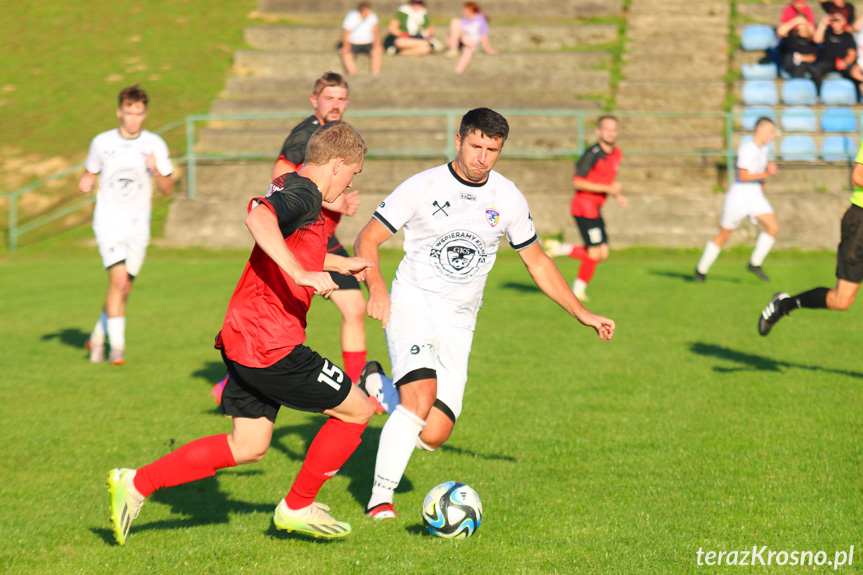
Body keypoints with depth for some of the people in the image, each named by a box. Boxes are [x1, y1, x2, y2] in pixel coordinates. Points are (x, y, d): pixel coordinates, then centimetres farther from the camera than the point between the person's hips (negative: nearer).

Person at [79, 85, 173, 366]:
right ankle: (117, 345, -14)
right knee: (119, 279, -20)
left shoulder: (155, 145, 1)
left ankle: (97, 337, 29)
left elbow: (168, 189, 3)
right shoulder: (102, 142, 1)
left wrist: (156, 172, -17)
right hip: (109, 222, -2)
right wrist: (86, 182, -7)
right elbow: (90, 172, 17)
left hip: (138, 226, 2)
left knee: (124, 289, 7)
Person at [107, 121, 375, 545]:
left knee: (248, 447, 16)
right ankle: (298, 508, 14)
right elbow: (258, 218, -36)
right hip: (271, 346, -10)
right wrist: (303, 274, -39)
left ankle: (137, 483, 12)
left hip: (242, 338, 10)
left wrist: (342, 264, 48)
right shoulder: (303, 194, -14)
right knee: (356, 409, 4)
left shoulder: (289, 186, 17)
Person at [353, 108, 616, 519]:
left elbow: (537, 260, 15)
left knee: (433, 436, -5)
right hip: (411, 305, -4)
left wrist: (583, 314, 11)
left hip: (458, 324, 4)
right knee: (421, 398, -28)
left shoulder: (508, 198, 4)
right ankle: (380, 498, -13)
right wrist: (377, 287, -23)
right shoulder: (423, 187, -7)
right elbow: (367, 241, -4)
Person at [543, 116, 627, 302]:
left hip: (595, 209, 9)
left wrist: (618, 195, 10)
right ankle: (579, 290, 9)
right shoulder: (593, 154, -16)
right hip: (584, 205, -9)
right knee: (595, 253, -8)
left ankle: (559, 248, 18)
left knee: (603, 254, 5)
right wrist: (607, 188, -20)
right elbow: (577, 182, -19)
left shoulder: (617, 154, 11)